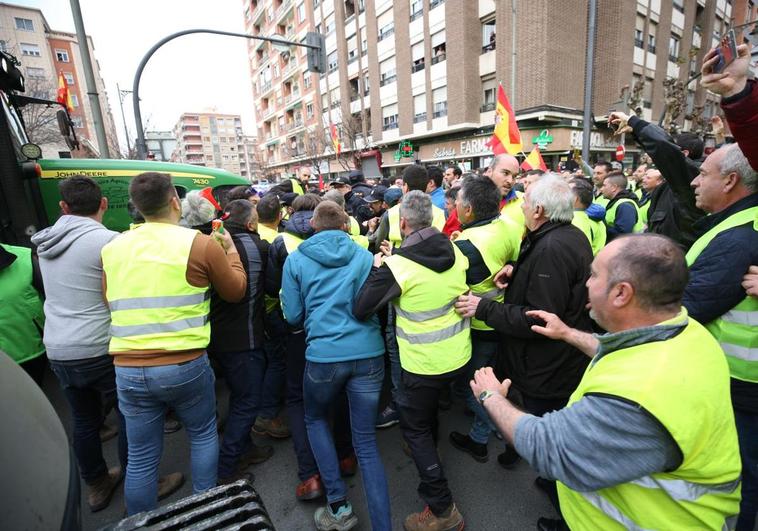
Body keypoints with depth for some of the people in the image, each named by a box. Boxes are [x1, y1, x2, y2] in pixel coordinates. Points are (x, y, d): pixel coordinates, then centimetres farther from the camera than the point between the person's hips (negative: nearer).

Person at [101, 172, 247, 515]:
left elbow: (110, 302, 19)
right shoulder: (201, 244, -10)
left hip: (128, 369, 3)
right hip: (185, 365, -3)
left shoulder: (112, 248, 4)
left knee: (141, 457, 17)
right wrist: (231, 250, 16)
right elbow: (236, 291, 4)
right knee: (203, 435, 21)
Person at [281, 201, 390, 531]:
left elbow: (293, 315, 3)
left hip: (324, 355, -1)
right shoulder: (365, 257, 6)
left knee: (315, 420, 27)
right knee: (365, 440, 13)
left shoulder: (295, 260, 2)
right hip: (369, 353, 2)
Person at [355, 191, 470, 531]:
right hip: (459, 355, 7)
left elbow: (361, 310, -18)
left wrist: (379, 267, -6)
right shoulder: (455, 251, -4)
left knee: (414, 426, 13)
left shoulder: (397, 264, -22)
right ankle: (427, 450, 58)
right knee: (429, 405, 32)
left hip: (423, 363, -7)